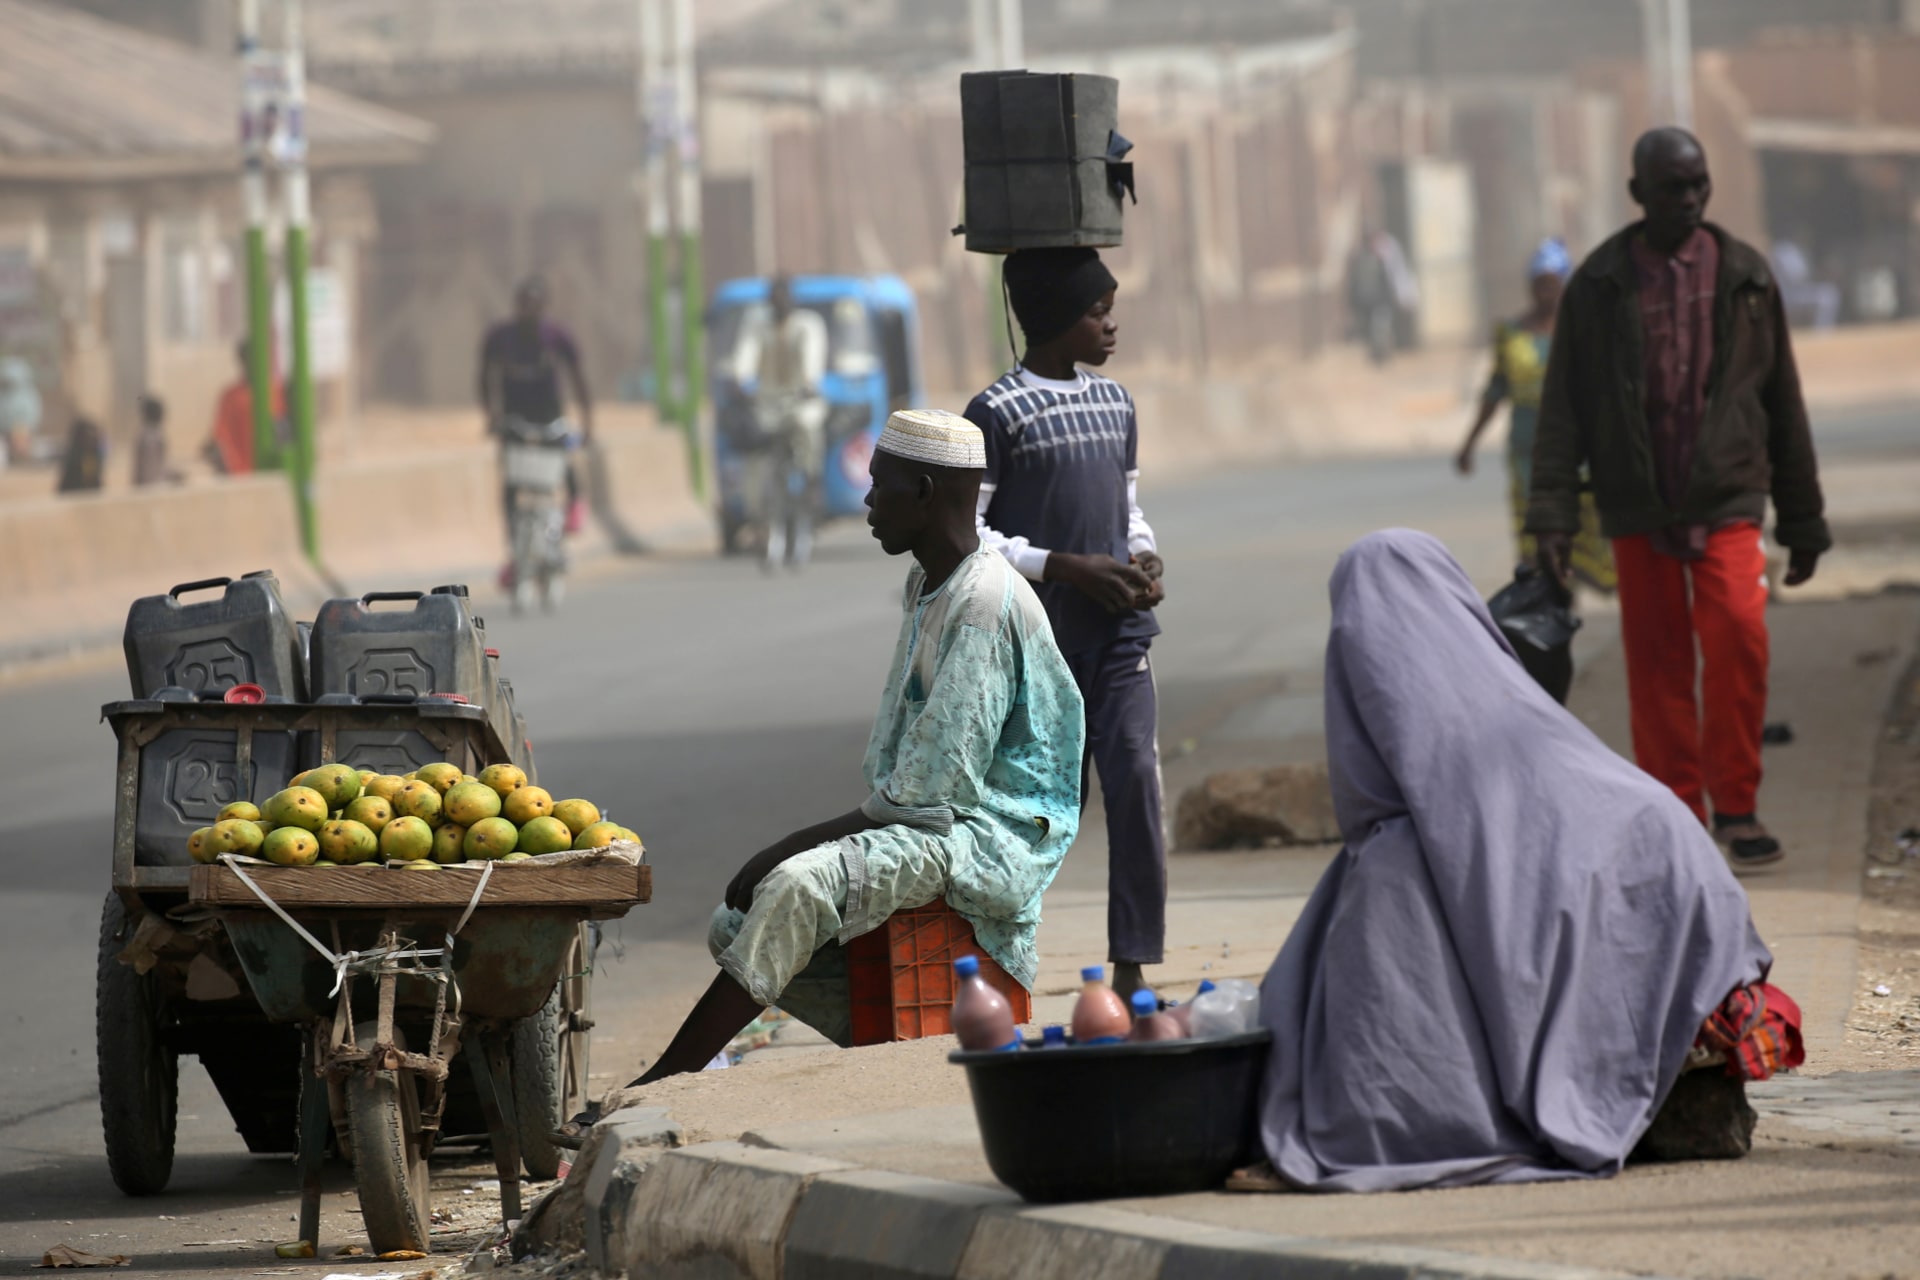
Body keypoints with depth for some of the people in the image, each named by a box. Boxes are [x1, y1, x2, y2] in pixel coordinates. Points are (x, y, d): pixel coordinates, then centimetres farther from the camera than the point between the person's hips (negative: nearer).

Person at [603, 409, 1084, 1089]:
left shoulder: (986, 608, -18)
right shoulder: (926, 589, 14)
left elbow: (927, 790, -21)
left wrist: (789, 850, -15)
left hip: (987, 838, -11)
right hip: (930, 825, 11)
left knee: (796, 889, -31)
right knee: (735, 924, 3)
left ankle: (664, 1083, -28)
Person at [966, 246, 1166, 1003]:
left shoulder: (1115, 404, 12)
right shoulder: (998, 414, -8)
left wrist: (1146, 560, 0)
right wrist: (1068, 567, -16)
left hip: (1119, 629, 4)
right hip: (1037, 636, -4)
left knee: (1136, 778, -9)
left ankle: (1132, 971, -9)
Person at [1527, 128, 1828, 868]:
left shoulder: (1744, 277, 6)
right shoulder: (1599, 286, 3)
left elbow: (1783, 402, 12)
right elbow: (1562, 409, 4)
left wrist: (1804, 522, 13)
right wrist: (1552, 516, -5)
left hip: (1727, 501, -1)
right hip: (1638, 508, 1)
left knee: (1738, 633, -19)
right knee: (1657, 666, 2)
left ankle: (1736, 805, -8)